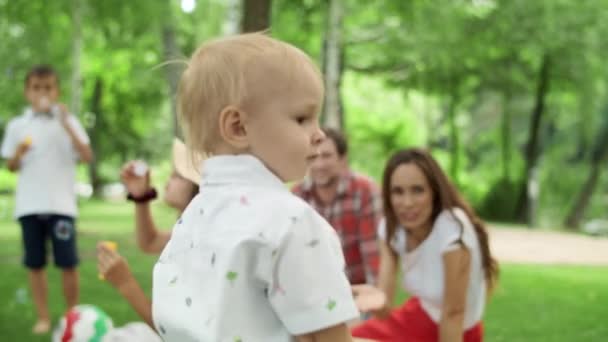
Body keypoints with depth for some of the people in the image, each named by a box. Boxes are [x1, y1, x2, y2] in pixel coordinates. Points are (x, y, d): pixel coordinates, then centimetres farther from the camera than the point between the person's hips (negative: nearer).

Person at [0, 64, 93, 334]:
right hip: (29, 205, 2)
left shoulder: (67, 121, 2)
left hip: (61, 204, -2)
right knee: (35, 264, 5)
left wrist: (67, 125, -16)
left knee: (68, 263, -2)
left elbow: (87, 157, -9)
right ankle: (43, 317, 15)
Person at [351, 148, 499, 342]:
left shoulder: (453, 228, -31)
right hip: (418, 319, 6)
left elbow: (454, 312, -25)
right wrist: (379, 302, -41)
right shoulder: (391, 227, -11)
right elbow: (385, 308, -17)